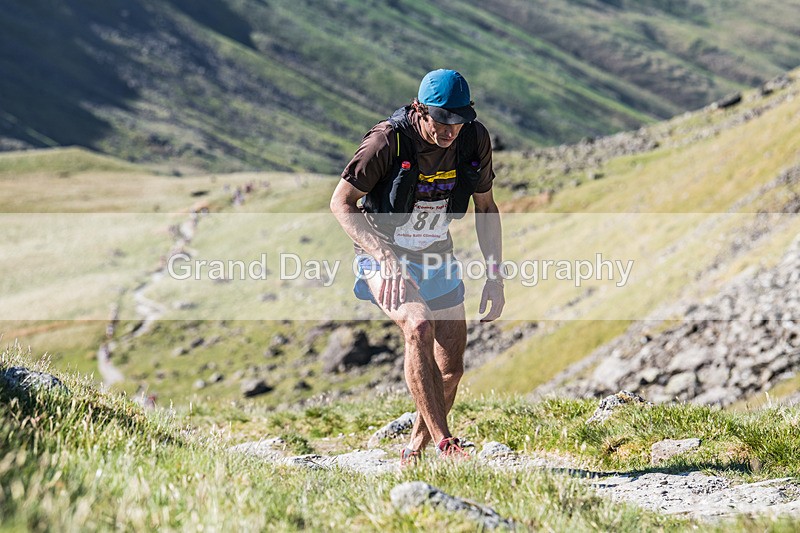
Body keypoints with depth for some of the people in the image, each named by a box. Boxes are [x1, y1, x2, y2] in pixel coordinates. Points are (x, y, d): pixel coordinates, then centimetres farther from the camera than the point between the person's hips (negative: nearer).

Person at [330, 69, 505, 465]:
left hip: (437, 258, 5)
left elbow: (485, 208, 3)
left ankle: (414, 454, 26)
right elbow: (340, 203, -20)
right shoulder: (389, 140, -25)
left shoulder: (475, 139, -11)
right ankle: (444, 444, -29)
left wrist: (495, 277, -2)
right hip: (383, 256, -5)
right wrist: (386, 256, -32)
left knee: (451, 367, 4)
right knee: (419, 327, -32)